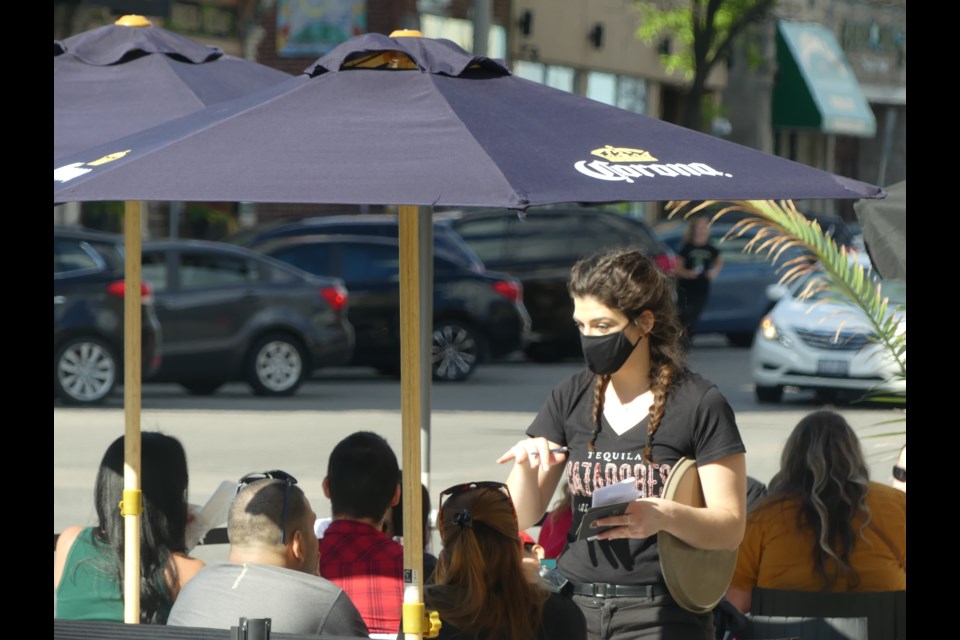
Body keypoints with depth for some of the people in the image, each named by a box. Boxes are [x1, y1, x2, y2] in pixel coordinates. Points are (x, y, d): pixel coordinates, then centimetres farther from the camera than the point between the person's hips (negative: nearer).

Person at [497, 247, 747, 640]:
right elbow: (523, 516, 12)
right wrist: (524, 464, -9)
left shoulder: (700, 404, -2)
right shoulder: (570, 399, 12)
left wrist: (664, 516, -24)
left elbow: (730, 527, -5)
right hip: (576, 606, 4)